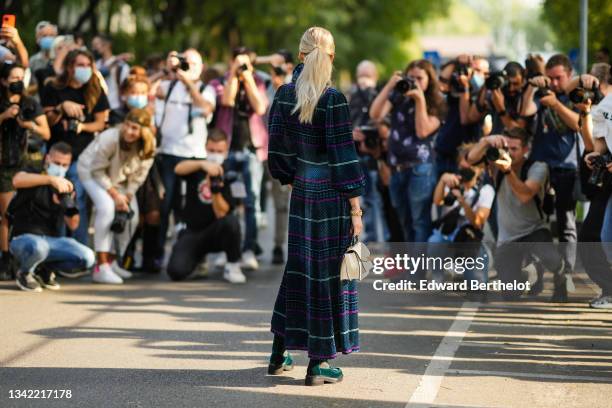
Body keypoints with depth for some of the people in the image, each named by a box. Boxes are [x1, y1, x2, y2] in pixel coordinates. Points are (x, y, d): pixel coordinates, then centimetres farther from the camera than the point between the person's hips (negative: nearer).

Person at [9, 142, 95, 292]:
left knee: (87, 258, -19)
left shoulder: (67, 188, 13)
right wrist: (51, 179, -40)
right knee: (37, 246, -42)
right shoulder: (33, 177, -3)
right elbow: (17, 180, -30)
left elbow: (73, 225, 6)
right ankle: (24, 273, -6)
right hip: (25, 238, -5)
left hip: (52, 240, 5)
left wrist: (70, 205, -15)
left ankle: (45, 269, 6)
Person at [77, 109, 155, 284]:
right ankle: (101, 267, -28)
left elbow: (139, 175, -9)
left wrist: (128, 197, -14)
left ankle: (112, 261, 20)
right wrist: (115, 194, -25)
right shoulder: (109, 139, -37)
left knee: (132, 218, -1)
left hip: (120, 177, 6)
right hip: (91, 172, -6)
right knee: (107, 207, -28)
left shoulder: (149, 145, -22)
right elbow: (97, 171, -26)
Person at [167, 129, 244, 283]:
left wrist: (215, 189, -32)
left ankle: (232, 266, -12)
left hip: (216, 234, -1)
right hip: (192, 232, 2)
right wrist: (203, 164, -44)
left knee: (231, 221, -36)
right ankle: (198, 257, 14)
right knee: (176, 271, -23)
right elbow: (179, 169, -26)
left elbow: (221, 214, -15)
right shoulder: (196, 168, 1)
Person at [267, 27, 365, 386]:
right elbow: (343, 155, -14)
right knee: (328, 272, 2)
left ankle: (280, 354, 24)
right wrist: (355, 209, -10)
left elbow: (277, 148, 7)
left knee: (298, 268, 17)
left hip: (302, 192, 6)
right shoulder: (333, 100, -15)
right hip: (331, 195, -6)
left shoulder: (284, 95, 1)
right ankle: (319, 363, 6)